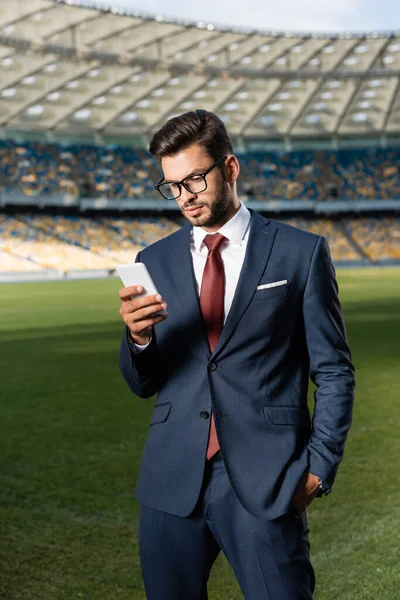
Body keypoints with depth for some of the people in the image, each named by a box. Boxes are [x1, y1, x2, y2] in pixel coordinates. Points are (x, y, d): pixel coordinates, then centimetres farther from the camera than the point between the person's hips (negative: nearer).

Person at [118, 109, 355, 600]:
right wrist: (137, 336, -11)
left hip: (266, 484, -3)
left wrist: (319, 467, -5)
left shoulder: (301, 252, 0)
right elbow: (142, 385, 9)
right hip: (172, 483, 3)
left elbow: (334, 372, 3)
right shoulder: (155, 261, 9)